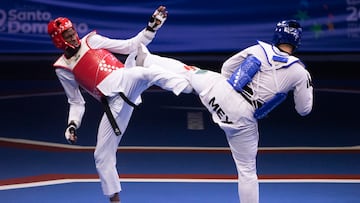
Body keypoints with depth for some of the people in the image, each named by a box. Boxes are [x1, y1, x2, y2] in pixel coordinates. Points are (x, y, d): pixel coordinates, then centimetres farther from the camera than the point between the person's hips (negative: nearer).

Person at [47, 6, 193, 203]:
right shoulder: (63, 69, 13)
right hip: (114, 104, 2)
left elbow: (130, 46, 13)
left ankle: (188, 87, -58)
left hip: (127, 81, -2)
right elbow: (76, 102, 18)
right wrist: (72, 125, 0)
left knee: (147, 71, -37)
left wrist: (152, 27, 2)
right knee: (102, 155, 1)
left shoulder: (91, 40, 13)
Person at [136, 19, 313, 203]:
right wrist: (308, 87, 23)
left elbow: (227, 68, 14)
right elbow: (304, 110, 6)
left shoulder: (259, 49, 1)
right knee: (247, 170, 12)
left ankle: (145, 59, 43)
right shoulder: (299, 73, -5)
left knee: (187, 71, 27)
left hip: (220, 91, 2)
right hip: (242, 119, -1)